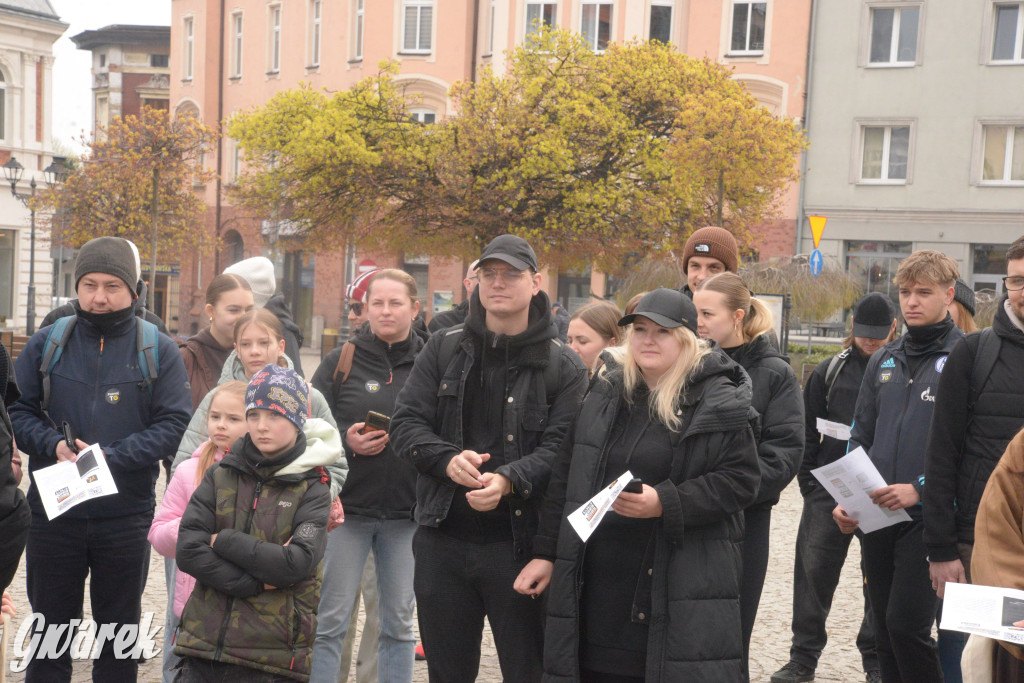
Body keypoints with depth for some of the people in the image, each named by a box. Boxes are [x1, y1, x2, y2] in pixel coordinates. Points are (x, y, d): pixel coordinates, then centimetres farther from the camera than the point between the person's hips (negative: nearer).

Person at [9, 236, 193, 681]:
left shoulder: (159, 350, -2)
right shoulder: (47, 343, 3)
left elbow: (174, 423, -8)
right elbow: (18, 409, 3)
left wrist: (112, 456, -19)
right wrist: (53, 445, -16)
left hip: (125, 515, -1)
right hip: (53, 509, 1)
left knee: (119, 629, 13)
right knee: (51, 627, 13)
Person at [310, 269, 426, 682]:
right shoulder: (340, 362, 3)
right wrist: (346, 441, -15)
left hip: (407, 511, 1)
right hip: (347, 508, -1)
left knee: (399, 621, 10)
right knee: (331, 620, 2)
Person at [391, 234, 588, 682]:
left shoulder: (562, 366, 0)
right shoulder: (444, 350, 8)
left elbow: (561, 447, -10)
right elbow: (406, 422, 3)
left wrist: (510, 479, -28)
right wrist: (447, 459, -17)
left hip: (519, 540, -3)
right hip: (442, 539, 3)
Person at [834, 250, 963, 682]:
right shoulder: (883, 362, 14)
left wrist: (921, 488, -18)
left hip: (928, 516, -6)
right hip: (876, 517, 6)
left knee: (906, 624, -11)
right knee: (885, 631, 12)